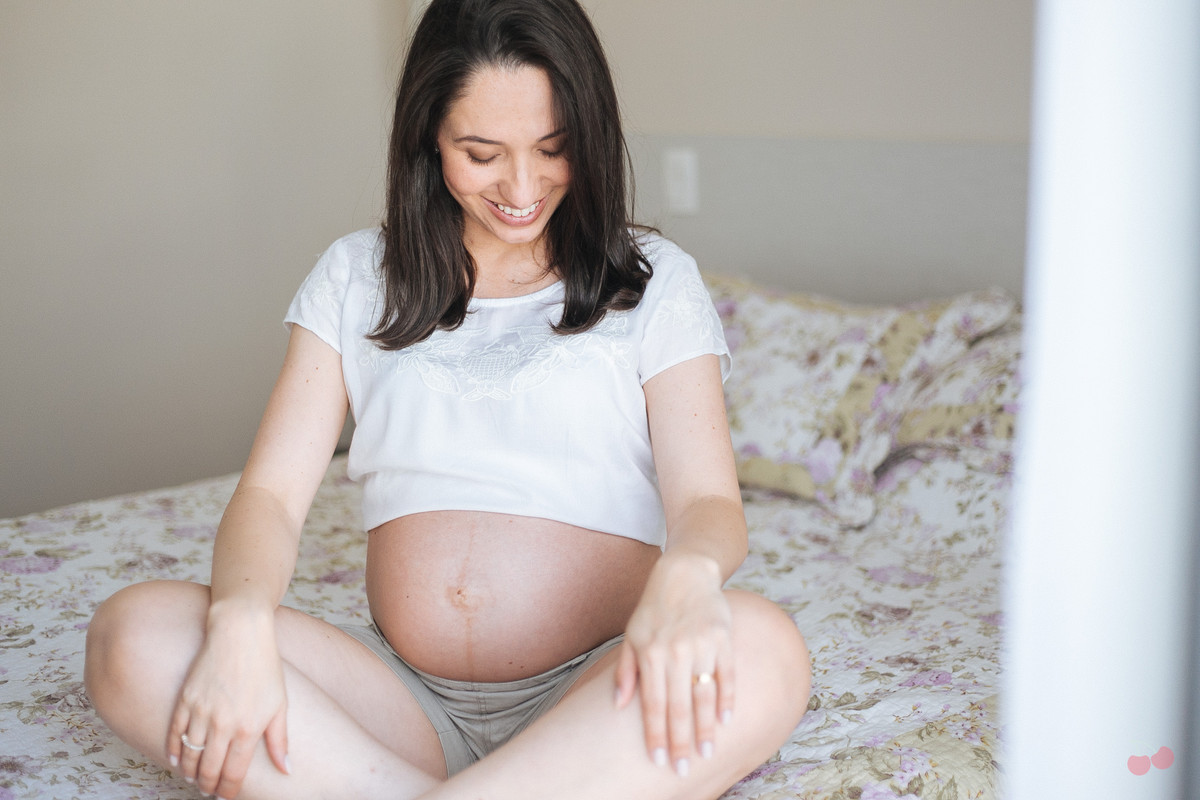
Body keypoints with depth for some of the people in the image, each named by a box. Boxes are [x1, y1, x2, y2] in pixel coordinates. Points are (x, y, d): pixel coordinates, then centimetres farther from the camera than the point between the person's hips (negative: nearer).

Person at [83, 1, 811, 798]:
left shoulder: (654, 279, 7)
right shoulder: (356, 277, 12)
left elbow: (709, 500, -5)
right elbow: (271, 491, 3)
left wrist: (687, 575, -31)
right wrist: (241, 620, -20)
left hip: (591, 702, -1)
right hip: (409, 705, 2)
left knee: (763, 653, -35)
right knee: (133, 635, -22)